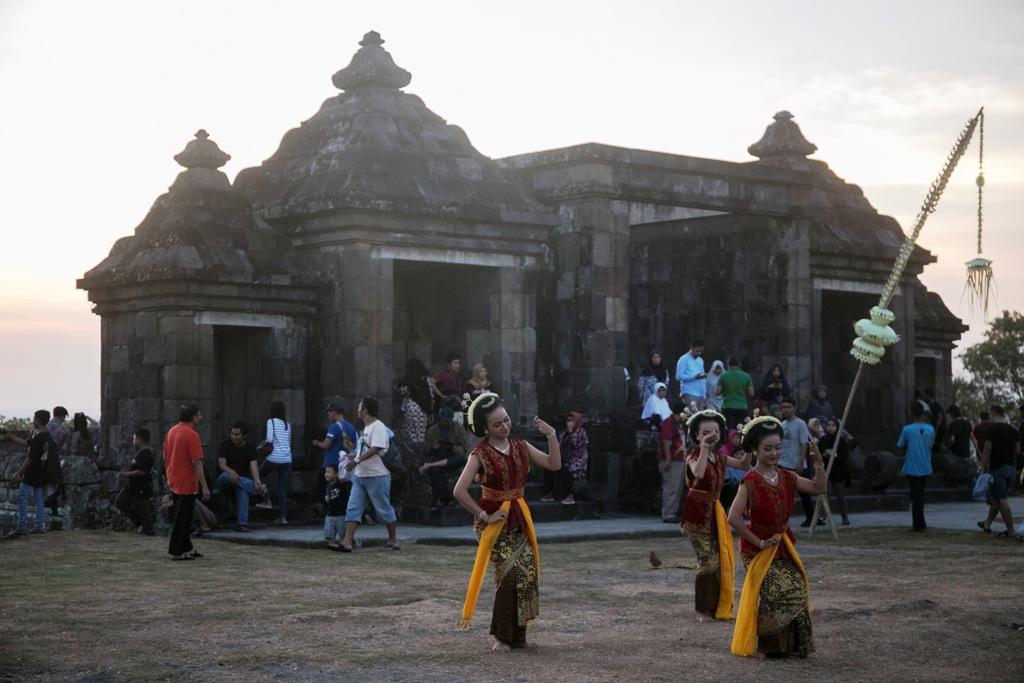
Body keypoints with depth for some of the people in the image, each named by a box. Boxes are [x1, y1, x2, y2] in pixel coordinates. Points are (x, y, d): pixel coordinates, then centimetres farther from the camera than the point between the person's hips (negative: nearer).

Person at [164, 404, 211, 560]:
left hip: (173, 481, 8)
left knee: (182, 517, 16)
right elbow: (197, 463, -20)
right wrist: (204, 487, -18)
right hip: (186, 483, -8)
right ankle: (176, 551, 1)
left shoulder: (171, 431, 9)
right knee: (183, 518, -2)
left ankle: (186, 548, 23)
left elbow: (165, 457, 15)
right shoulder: (191, 434, -17)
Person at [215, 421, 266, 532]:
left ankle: (242, 524, -42)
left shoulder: (250, 448, 2)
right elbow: (221, 464, -11)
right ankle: (257, 489, -47)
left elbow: (253, 466, -14)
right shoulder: (225, 445, 1)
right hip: (223, 481, 0)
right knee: (226, 476, -37)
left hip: (243, 479, 0)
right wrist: (231, 472, -35)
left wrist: (257, 480, -35)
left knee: (243, 490, -35)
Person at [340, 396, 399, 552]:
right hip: (360, 475, 9)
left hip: (376, 476, -9)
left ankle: (393, 539, 15)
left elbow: (375, 449, -23)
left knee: (384, 509, 2)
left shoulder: (378, 427, -13)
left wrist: (357, 460, -27)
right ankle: (347, 542, -8)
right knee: (353, 508, -2)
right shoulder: (366, 427, 17)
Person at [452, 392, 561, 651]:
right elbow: (459, 491, -18)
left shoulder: (520, 446, 6)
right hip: (495, 521, -5)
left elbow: (554, 465, 5)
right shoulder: (481, 454, -11)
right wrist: (483, 516, -14)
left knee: (527, 574, 0)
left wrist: (551, 436, -6)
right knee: (510, 574, -13)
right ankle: (501, 636, 1)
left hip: (519, 518, 6)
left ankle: (517, 634, 14)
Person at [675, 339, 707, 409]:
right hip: (689, 394, -7)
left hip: (700, 395, 7)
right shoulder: (684, 360, -3)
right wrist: (694, 376, -20)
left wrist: (705, 395, 14)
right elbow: (679, 376, -12)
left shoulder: (700, 360, 19)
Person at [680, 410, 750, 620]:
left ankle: (720, 606, 22)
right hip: (698, 512, -7)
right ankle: (705, 608, 2)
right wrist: (704, 448, -35)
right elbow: (698, 474, -34)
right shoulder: (694, 456, -12)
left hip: (715, 511, 7)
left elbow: (743, 465, 11)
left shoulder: (719, 456, 9)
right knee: (708, 559, -9)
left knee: (723, 559, 10)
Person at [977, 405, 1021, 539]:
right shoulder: (1013, 430, 8)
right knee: (996, 498, 20)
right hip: (1011, 468, 7)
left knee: (1003, 501, -6)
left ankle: (1011, 531, -7)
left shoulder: (992, 429, -10)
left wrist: (983, 467, -8)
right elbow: (1018, 451, 10)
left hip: (997, 468, -7)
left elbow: (987, 449, -14)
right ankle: (987, 524, 30)